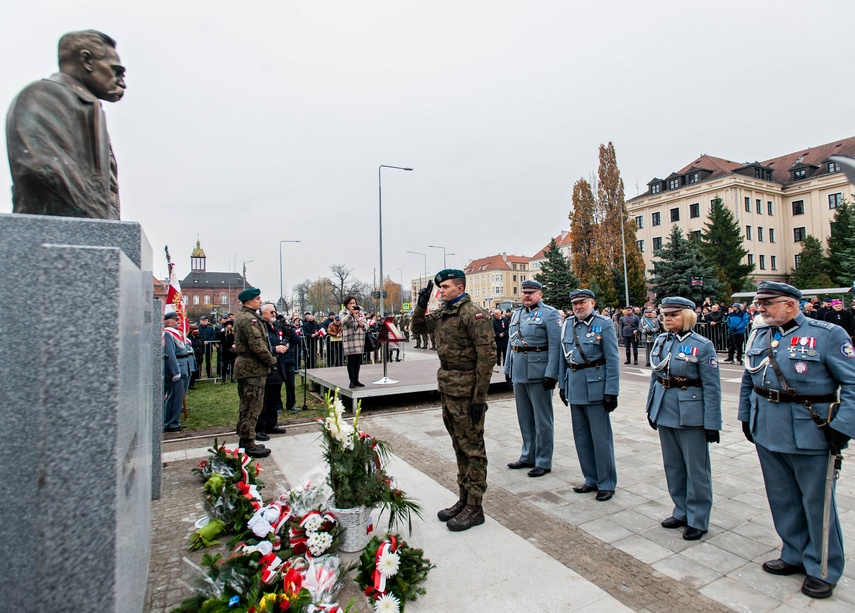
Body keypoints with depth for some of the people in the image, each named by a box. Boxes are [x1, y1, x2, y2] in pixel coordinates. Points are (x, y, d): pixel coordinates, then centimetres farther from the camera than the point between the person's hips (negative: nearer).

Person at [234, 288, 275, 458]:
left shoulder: (242, 316, 16)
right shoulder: (249, 319, -18)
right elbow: (258, 346, -25)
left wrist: (268, 359, 13)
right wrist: (271, 360, -11)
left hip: (245, 366, 11)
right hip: (253, 368, -11)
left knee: (247, 407, 18)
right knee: (252, 408, -3)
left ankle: (245, 441, 29)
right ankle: (248, 445, 5)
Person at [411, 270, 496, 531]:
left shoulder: (474, 314, -15)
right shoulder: (441, 313, 10)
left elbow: (487, 355, -18)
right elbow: (417, 328, 23)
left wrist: (480, 397, -19)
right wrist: (421, 304, 5)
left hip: (466, 391, -8)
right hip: (447, 389, 9)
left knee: (472, 448, 3)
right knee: (459, 446, 17)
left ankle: (474, 507, 16)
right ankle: (464, 499, 31)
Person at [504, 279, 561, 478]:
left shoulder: (550, 314, -5)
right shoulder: (517, 314, 15)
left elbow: (555, 346, -12)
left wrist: (551, 374, -18)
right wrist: (507, 369, 14)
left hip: (539, 373, -7)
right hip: (519, 373, 7)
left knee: (542, 419, 4)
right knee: (524, 417, 16)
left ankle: (543, 462, 15)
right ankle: (528, 456, 29)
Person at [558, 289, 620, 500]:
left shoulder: (604, 324, -7)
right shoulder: (568, 324, 8)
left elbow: (612, 360, -9)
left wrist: (611, 391, -12)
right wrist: (562, 384, 12)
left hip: (595, 387, -5)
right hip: (574, 386, 6)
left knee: (601, 437, 3)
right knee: (581, 436, 13)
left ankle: (606, 483, 18)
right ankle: (591, 479, 28)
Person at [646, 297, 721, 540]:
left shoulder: (702, 345, -11)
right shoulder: (661, 341, 4)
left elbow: (712, 388, -10)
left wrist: (712, 423, -11)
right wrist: (651, 408, 13)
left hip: (691, 415, -6)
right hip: (664, 412, 6)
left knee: (696, 468, 8)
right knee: (672, 465, 16)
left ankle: (698, 520, 23)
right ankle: (681, 511, 33)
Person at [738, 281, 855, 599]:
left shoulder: (828, 334, -11)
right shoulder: (759, 334, 5)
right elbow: (748, 380, 14)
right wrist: (746, 417, 13)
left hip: (810, 434, -5)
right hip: (766, 432, 5)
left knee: (817, 502, 9)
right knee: (782, 499, 17)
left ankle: (823, 569, 27)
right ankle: (795, 555, 35)